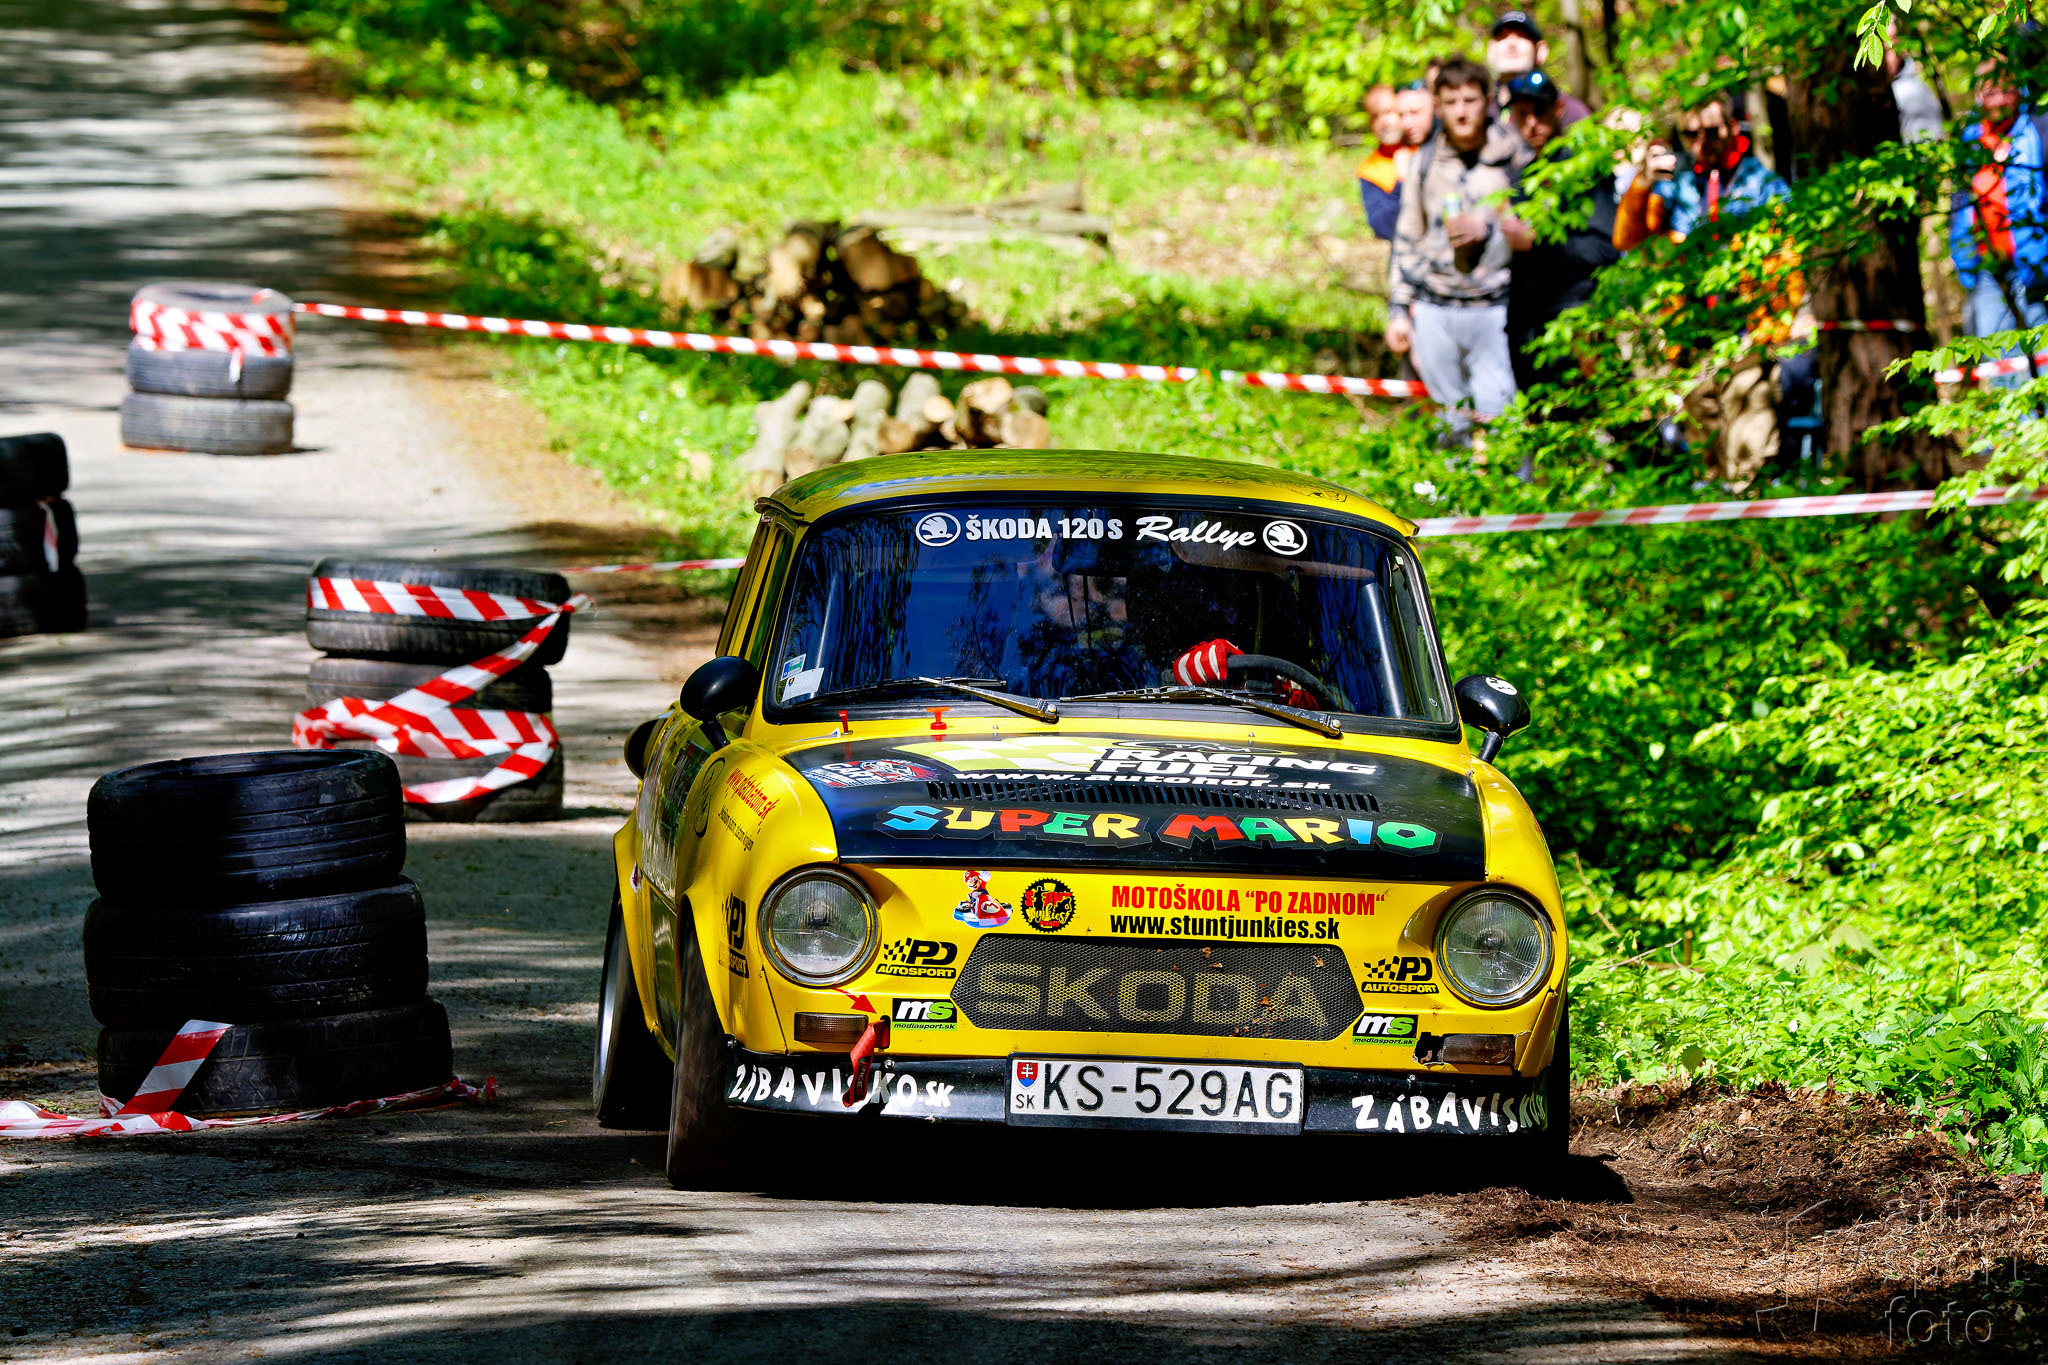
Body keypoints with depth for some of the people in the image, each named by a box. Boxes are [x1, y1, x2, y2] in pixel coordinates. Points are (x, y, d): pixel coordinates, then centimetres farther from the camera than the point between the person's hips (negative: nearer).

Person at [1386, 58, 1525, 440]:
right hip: (1435, 308, 3)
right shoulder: (1425, 162, 10)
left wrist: (1485, 232, -15)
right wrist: (1398, 310, 15)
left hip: (1494, 309, -3)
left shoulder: (1514, 156, 1)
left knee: (1497, 418, -12)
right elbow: (1407, 240, 18)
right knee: (1450, 424, 5)